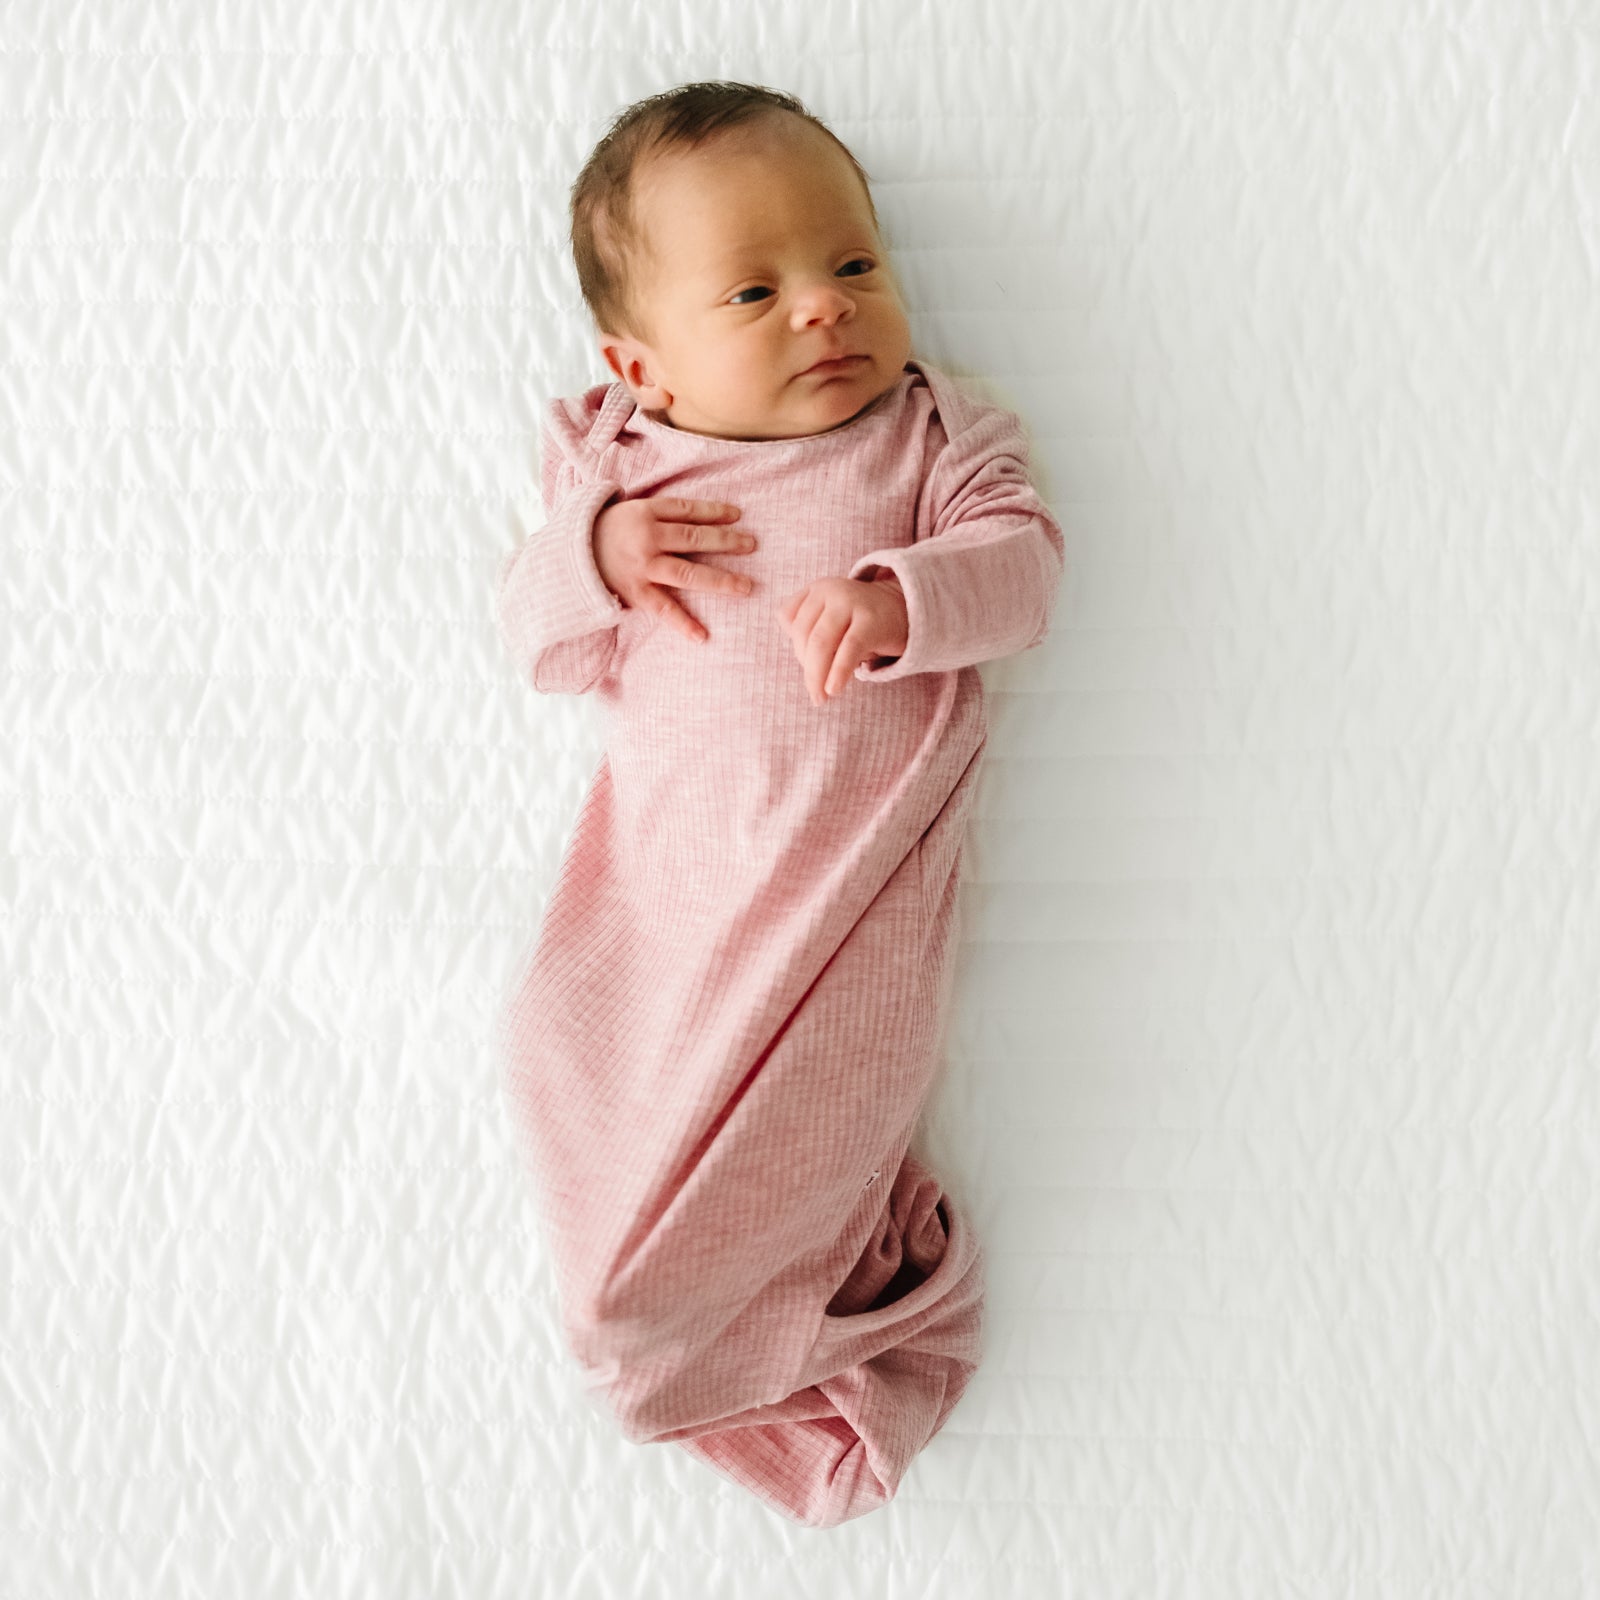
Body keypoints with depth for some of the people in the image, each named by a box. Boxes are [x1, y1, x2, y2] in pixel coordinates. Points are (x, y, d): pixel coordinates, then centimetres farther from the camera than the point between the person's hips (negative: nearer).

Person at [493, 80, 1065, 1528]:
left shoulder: (932, 434, 8)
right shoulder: (620, 465, 12)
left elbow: (1019, 559, -6)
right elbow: (548, 651, 12)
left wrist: (895, 600, -24)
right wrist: (590, 558, -9)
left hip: (857, 858, -3)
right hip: (665, 851, 3)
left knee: (803, 1093, -12)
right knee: (572, 1058, -7)